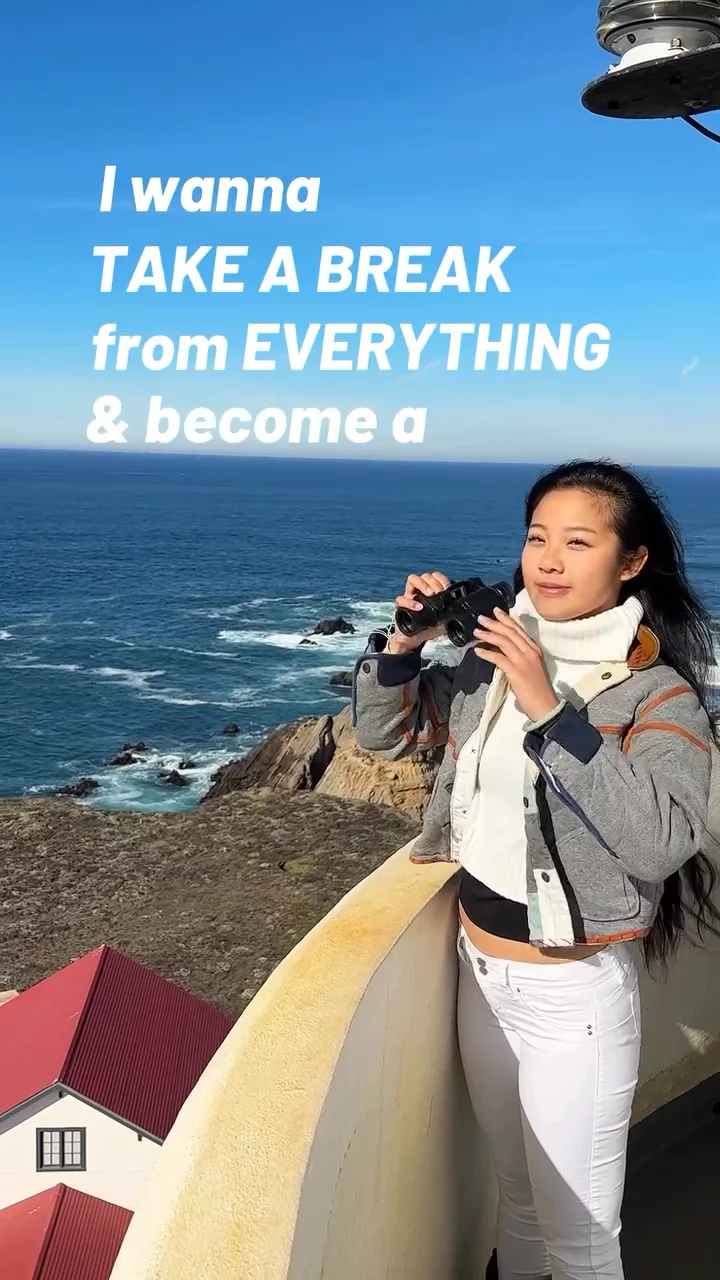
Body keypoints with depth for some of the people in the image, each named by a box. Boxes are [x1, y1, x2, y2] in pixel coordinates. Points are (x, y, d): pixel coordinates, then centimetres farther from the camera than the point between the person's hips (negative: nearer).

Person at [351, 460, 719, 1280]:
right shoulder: (492, 660, -1)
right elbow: (380, 734, 7)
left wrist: (550, 711, -32)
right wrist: (402, 643, -11)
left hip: (576, 993, -5)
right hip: (480, 970, 5)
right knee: (516, 1195, 26)